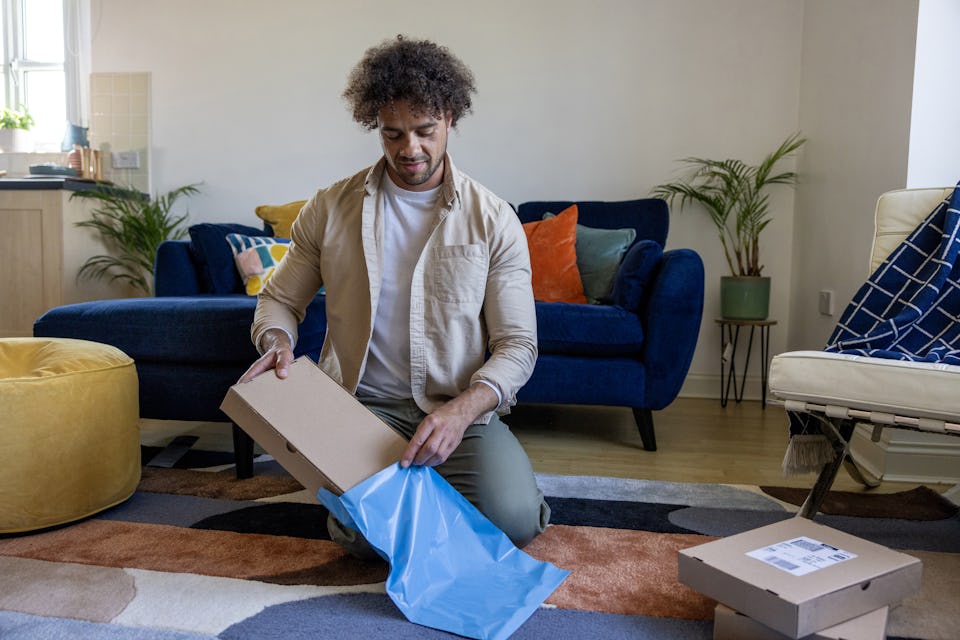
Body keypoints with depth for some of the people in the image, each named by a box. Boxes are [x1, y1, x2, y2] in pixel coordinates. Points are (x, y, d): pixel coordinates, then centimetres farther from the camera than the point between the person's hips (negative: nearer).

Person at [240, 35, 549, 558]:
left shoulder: (494, 219, -2)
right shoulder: (330, 209, 2)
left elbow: (518, 344, -5)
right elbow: (279, 299, 14)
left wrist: (461, 410, -23)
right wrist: (276, 339, -11)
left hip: (461, 407, 0)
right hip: (364, 401, 0)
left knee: (513, 520, -23)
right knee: (368, 533, -24)